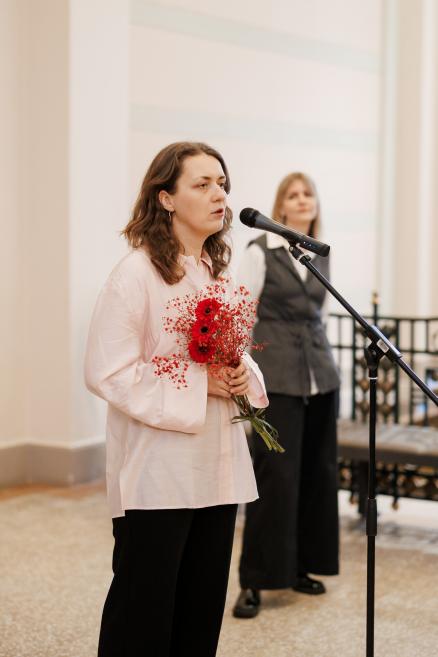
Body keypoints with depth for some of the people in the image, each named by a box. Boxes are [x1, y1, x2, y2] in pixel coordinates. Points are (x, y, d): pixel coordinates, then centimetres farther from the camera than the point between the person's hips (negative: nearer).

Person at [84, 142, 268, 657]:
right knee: (144, 612, 2)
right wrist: (199, 383, -18)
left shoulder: (219, 271, 11)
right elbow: (107, 373, -18)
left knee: (204, 605, 14)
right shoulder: (136, 273, -12)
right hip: (158, 473, -7)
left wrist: (245, 376, -1)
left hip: (218, 470, 7)